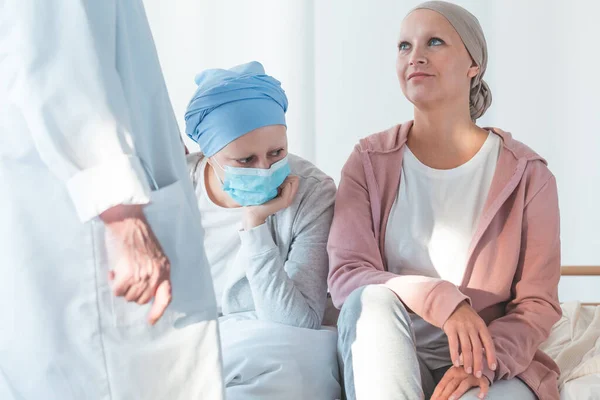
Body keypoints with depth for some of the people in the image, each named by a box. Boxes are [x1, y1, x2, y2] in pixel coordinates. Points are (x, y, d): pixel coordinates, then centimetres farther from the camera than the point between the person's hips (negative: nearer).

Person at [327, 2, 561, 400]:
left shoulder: (527, 174, -1)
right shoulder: (369, 161, 2)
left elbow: (538, 304, -2)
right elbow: (345, 276, -9)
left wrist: (483, 360, -23)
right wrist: (437, 298, -26)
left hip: (492, 365, -2)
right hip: (387, 361, 3)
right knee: (374, 299, -32)